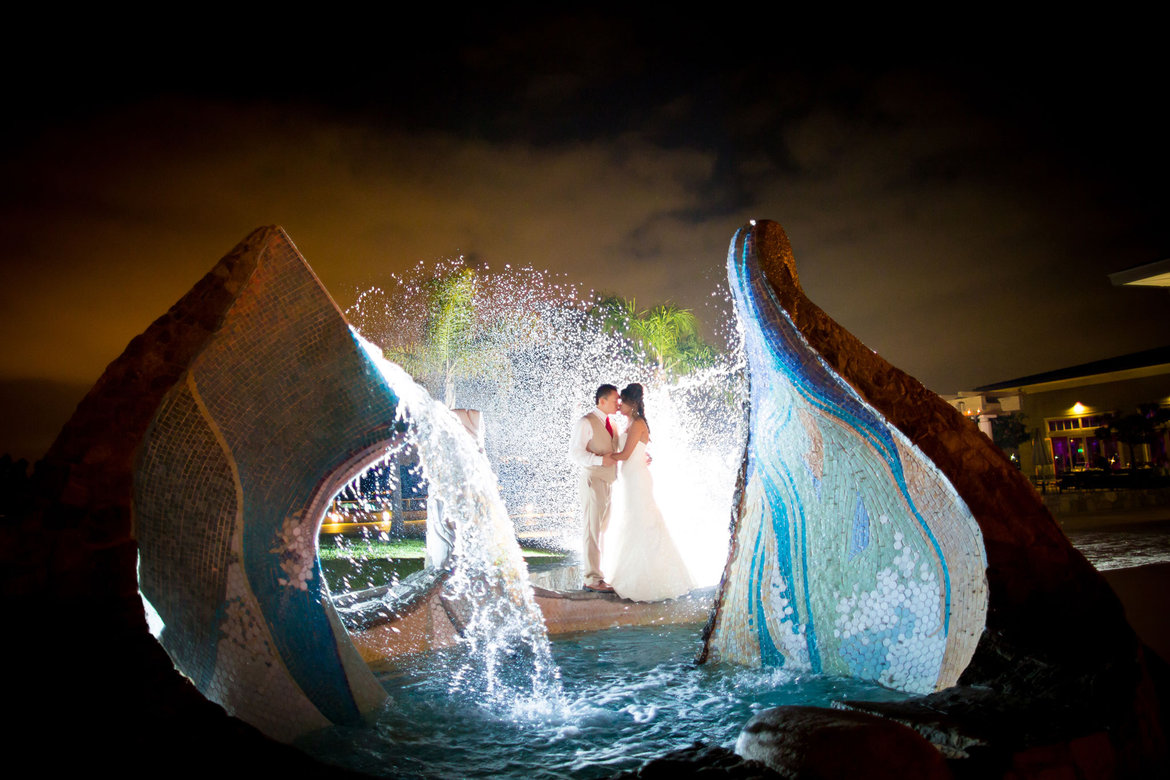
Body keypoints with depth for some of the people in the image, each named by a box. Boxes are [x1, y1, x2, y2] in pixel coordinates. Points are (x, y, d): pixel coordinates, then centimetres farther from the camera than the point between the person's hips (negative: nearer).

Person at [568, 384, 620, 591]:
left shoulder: (611, 423, 16)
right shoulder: (586, 423, -9)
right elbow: (575, 453, -15)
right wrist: (600, 460, -24)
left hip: (608, 483, 9)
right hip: (593, 483, -8)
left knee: (601, 531, 13)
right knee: (592, 531, -5)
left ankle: (595, 574, 21)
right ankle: (593, 579, -1)